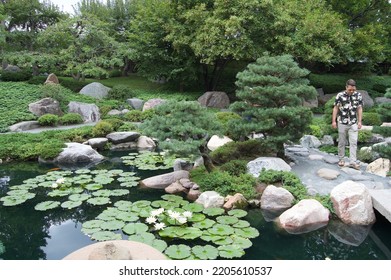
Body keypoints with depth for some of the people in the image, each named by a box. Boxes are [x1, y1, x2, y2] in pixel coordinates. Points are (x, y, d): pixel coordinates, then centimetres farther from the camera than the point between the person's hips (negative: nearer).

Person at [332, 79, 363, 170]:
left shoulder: (358, 95, -1)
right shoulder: (340, 95, -7)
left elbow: (359, 109, 4)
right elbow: (335, 108, -3)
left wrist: (359, 121, 1)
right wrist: (333, 121, -5)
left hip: (353, 123, 1)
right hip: (342, 123, -1)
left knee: (353, 142, -4)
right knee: (342, 142, 7)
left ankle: (353, 162, -2)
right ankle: (341, 159, 20)